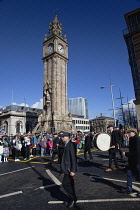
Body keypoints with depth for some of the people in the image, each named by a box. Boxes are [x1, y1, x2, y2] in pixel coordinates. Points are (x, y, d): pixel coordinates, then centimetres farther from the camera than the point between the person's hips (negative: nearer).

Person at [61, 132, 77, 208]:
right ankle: (72, 199, 33)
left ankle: (73, 199, 16)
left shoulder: (71, 145, -20)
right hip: (67, 168, 9)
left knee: (65, 184, -3)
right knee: (70, 184, 18)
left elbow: (73, 158, -24)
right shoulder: (67, 145, 9)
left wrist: (73, 170, -24)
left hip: (69, 169, -9)